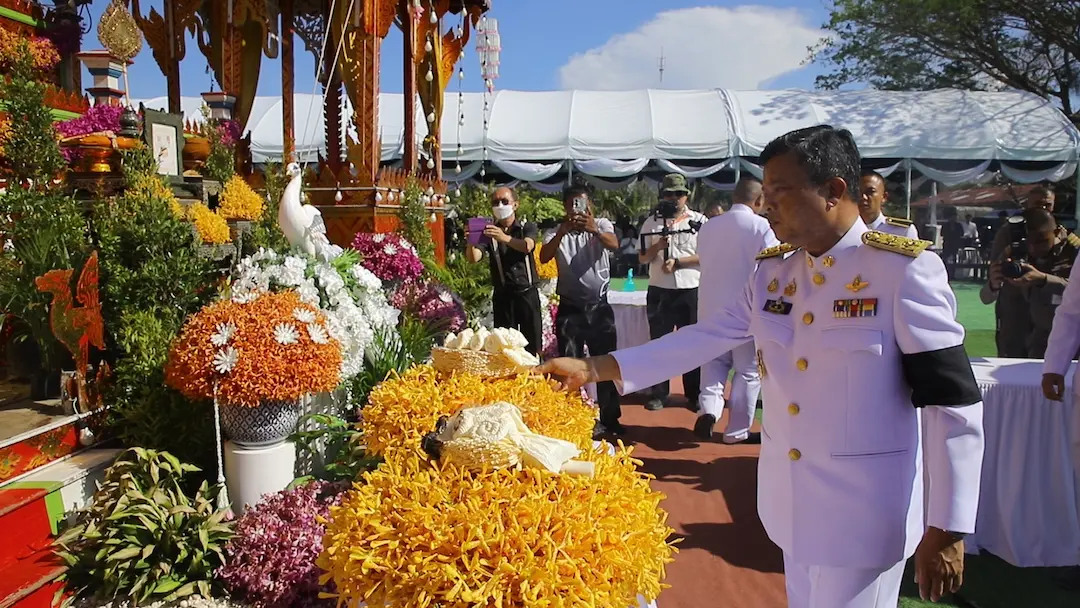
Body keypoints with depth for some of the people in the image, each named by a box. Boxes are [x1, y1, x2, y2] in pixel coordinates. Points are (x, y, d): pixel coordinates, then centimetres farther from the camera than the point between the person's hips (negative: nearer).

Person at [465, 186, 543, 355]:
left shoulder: (528, 227, 3)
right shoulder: (488, 231, 6)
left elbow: (527, 246, -20)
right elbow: (474, 258, -10)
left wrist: (505, 238, -39)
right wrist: (470, 241, -32)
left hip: (528, 293, -1)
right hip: (502, 296, 1)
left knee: (532, 345, 1)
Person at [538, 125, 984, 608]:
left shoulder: (903, 269, -15)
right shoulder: (771, 271, 3)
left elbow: (952, 402, -15)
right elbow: (702, 340, 4)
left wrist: (946, 529, -15)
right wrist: (594, 368, -2)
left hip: (864, 507, -6)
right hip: (792, 501, 6)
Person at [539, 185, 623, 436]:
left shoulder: (601, 225, 0)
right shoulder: (559, 232, 1)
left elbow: (614, 245, -22)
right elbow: (543, 258, -16)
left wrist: (594, 230, -43)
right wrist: (561, 232, -32)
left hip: (599, 307, 0)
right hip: (569, 309, 0)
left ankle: (609, 419, 18)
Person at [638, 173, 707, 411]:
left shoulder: (699, 221, 1)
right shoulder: (652, 222, 6)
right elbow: (642, 259, 5)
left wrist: (677, 262, -15)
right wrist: (657, 247, -14)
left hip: (690, 291, -1)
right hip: (659, 291, 1)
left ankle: (694, 394, 17)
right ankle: (658, 393, 16)